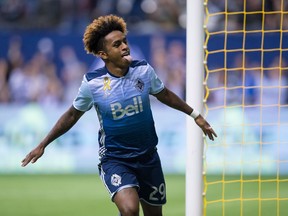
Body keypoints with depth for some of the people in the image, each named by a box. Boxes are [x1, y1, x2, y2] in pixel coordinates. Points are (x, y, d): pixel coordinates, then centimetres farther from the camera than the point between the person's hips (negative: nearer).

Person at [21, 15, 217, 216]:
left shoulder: (143, 70, -6)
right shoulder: (92, 82, -12)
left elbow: (164, 94, 14)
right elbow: (72, 115, 3)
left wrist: (195, 115, 20)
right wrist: (42, 145, 4)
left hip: (148, 156, 4)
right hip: (114, 159, -4)